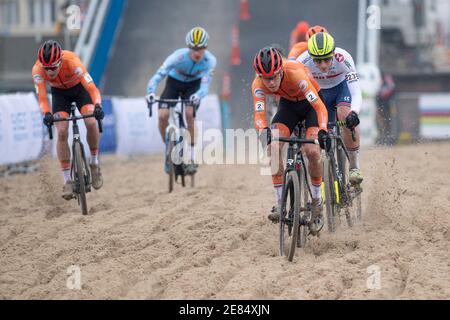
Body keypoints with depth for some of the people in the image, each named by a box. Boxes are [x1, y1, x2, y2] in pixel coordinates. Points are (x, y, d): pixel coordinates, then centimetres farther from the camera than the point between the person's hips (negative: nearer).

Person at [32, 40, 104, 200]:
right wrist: (46, 114, -56)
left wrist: (97, 106, -59)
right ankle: (67, 181, -7)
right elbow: (42, 97, -36)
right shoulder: (38, 69, -33)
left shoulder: (71, 61, -39)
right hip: (59, 92, 1)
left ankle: (94, 163, 1)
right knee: (61, 132, -14)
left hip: (79, 87, -1)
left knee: (91, 123, -23)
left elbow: (91, 87, -42)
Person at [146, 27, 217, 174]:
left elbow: (205, 84, -38)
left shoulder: (209, 60, -30)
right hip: (174, 82, 0)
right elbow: (158, 75, -40)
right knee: (162, 116, -19)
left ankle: (192, 157, -12)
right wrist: (150, 92, -59)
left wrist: (198, 95, -61)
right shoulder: (178, 57, -35)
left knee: (189, 114, -25)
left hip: (193, 85, 0)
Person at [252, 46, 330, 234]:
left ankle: (317, 204, -3)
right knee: (273, 148, -20)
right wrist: (264, 131, -59)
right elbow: (259, 115, -36)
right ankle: (279, 203, -10)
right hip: (288, 105, 3)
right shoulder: (259, 84, -28)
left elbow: (320, 106, -43)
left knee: (312, 151, -23)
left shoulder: (295, 74, -39)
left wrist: (323, 131, -60)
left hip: (311, 104, -3)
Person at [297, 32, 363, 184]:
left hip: (341, 87, -2)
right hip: (318, 93, 2)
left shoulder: (343, 59, -36)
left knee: (347, 118, -30)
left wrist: (353, 113, -57)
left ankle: (354, 167, -19)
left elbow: (356, 94, -38)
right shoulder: (303, 62, -32)